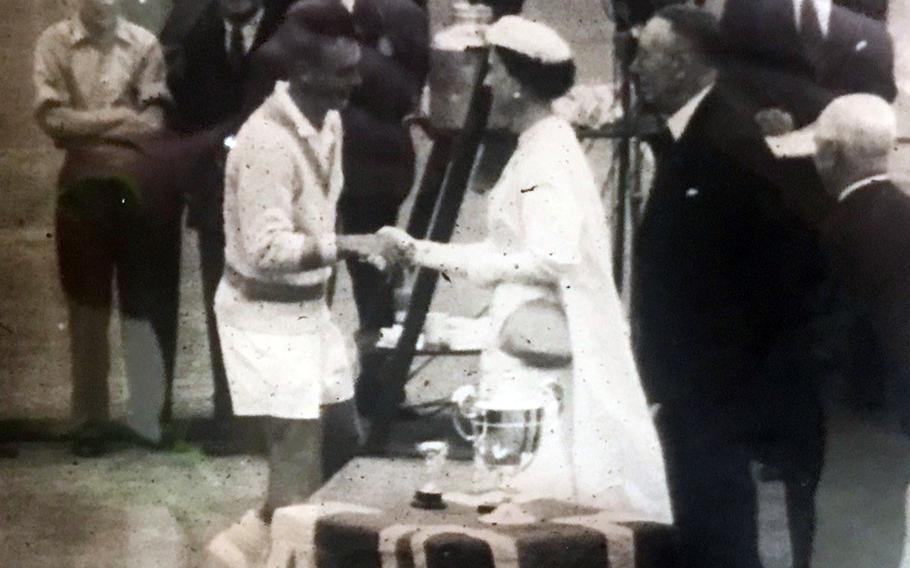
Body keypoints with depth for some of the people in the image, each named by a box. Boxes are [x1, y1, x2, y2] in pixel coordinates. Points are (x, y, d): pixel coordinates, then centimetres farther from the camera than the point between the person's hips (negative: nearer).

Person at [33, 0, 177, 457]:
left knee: (144, 305, 4)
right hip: (84, 184, 0)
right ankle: (91, 420, 13)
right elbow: (51, 117, -7)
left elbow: (153, 122, -4)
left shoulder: (143, 43, 2)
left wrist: (86, 124, -14)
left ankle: (147, 415, 11)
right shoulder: (55, 42, 2)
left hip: (137, 183, 0)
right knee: (87, 307, 7)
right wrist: (120, 117, -10)